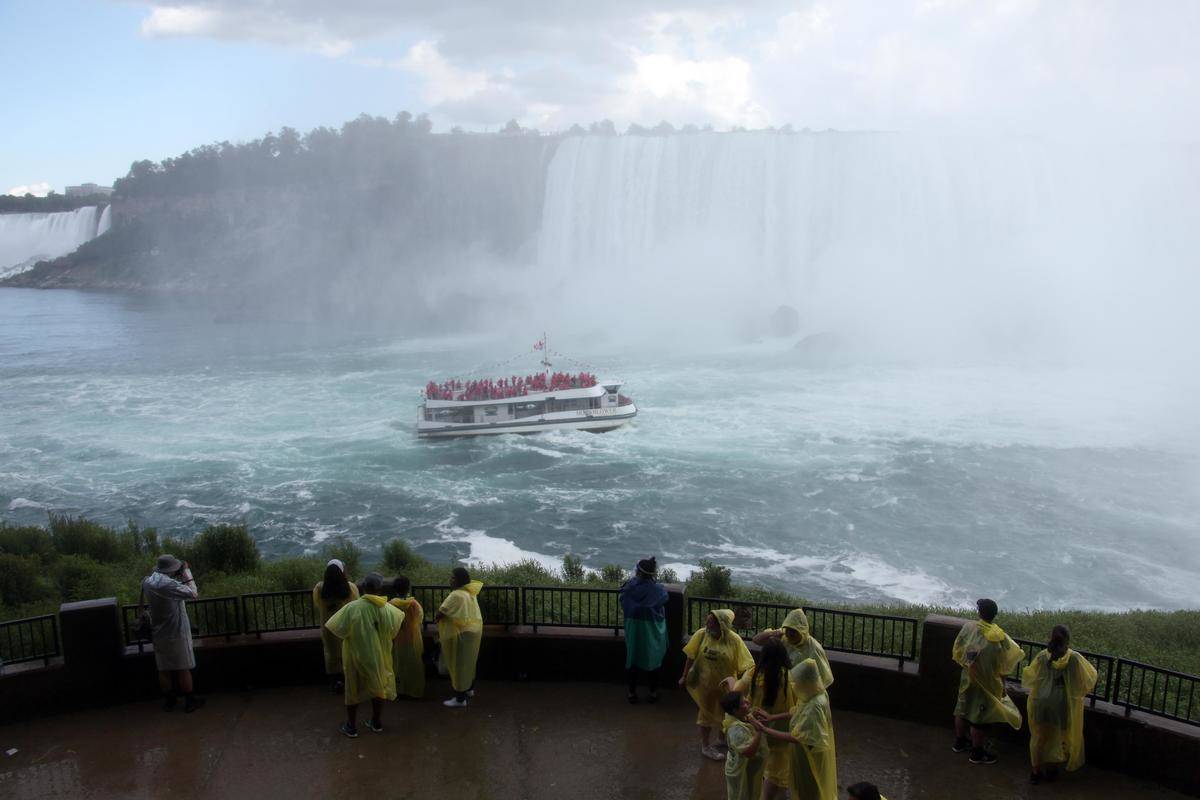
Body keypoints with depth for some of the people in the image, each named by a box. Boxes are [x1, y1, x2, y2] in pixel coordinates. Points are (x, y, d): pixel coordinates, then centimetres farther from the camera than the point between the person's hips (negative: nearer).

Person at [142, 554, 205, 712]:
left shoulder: (147, 582, -1)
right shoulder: (168, 584, -25)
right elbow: (193, 594, -20)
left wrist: (179, 576, 2)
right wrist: (187, 573, -12)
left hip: (158, 633, 7)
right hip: (176, 632, -6)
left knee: (164, 670, 15)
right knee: (183, 669, 5)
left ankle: (168, 701, 26)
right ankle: (190, 701, 15)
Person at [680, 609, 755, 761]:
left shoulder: (734, 640, -21)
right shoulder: (701, 634, -18)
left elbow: (743, 665, -15)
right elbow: (691, 657, -8)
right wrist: (684, 677, -3)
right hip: (705, 683, -1)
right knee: (707, 713, 14)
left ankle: (724, 737, 50)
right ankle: (705, 746, 32)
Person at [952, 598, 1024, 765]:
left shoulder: (969, 627, -12)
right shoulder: (998, 636, -20)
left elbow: (957, 651, -2)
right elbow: (1003, 666, -11)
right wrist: (1002, 687, 2)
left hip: (967, 678, 4)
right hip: (986, 682, -4)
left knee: (963, 709, 19)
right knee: (979, 715, 7)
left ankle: (960, 742, 35)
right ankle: (977, 753, 20)